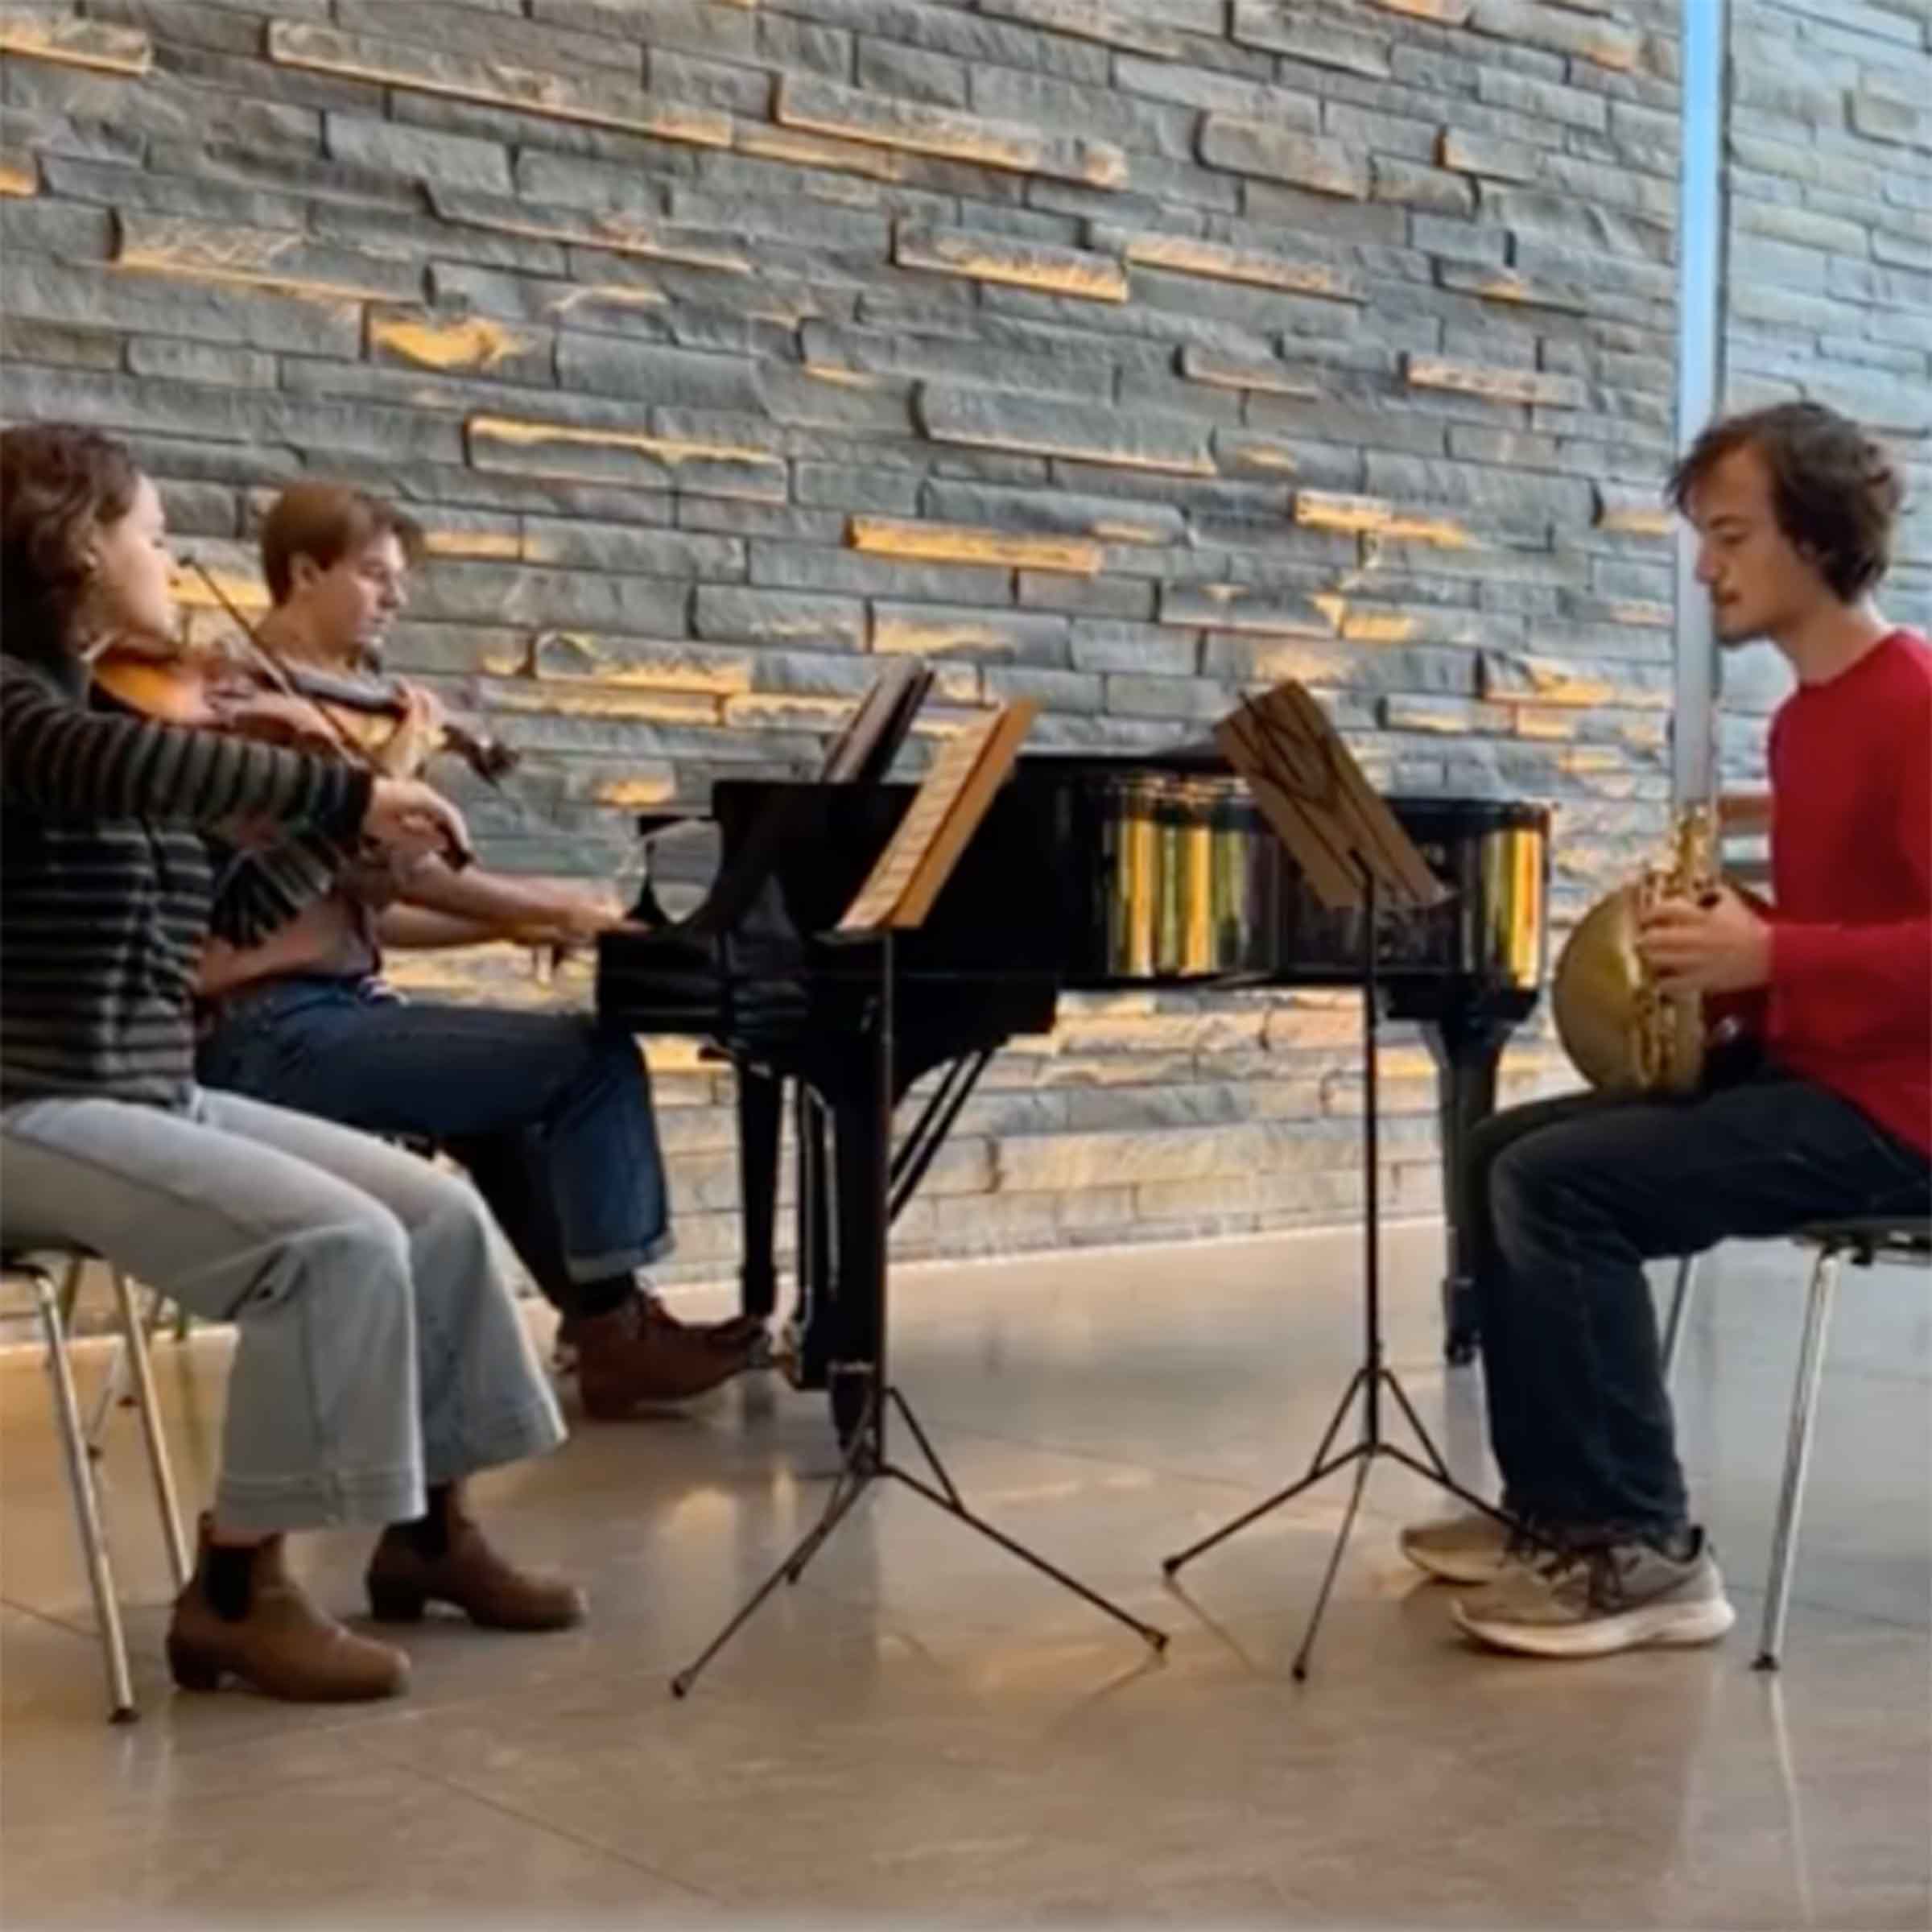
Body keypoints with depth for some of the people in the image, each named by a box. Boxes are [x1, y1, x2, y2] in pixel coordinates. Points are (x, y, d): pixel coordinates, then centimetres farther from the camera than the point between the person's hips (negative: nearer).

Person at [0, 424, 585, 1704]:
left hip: (156, 1094, 9)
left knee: (441, 1211, 2)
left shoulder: (121, 704, 14)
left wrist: (359, 818, 2)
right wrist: (345, 791, -42)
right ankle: (239, 1587, -14)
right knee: (341, 1243, -25)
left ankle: (429, 1525, 16)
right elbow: (123, 772, -36)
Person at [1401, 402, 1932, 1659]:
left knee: (1556, 1185, -22)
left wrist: (1766, 958, -28)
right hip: (1801, 1070, 10)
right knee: (1504, 1152, 10)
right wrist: (1721, 940, 5)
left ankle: (1646, 1551, -14)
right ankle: (1557, 1507, 15)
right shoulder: (1808, 713, 14)